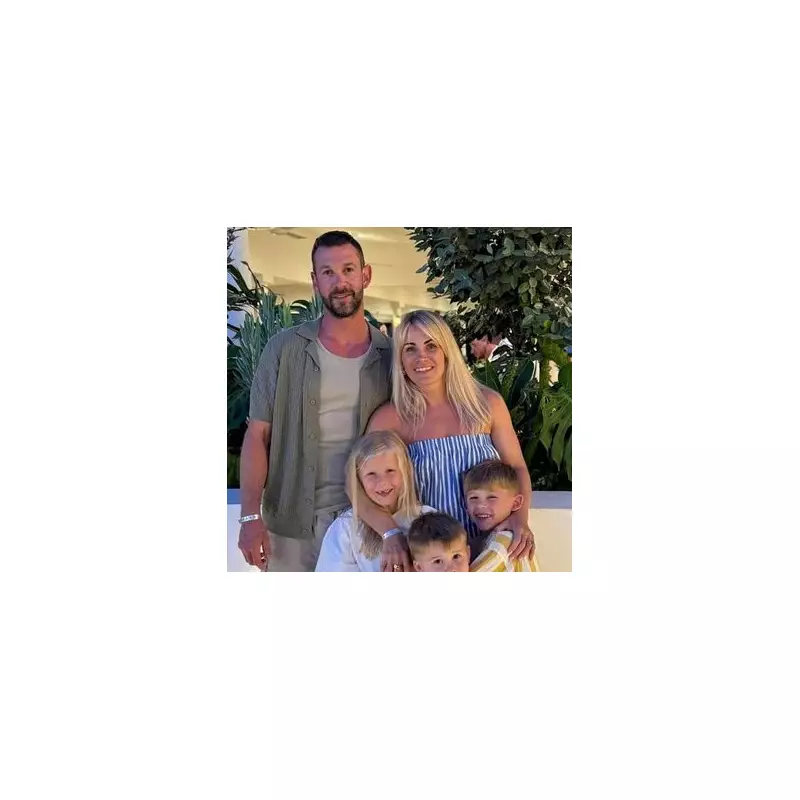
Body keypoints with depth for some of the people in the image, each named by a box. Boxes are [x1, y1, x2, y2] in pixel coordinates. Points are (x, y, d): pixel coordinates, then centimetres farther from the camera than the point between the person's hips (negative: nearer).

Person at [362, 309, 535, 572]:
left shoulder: (487, 403, -2)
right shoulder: (390, 418, -8)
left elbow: (517, 468, 5)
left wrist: (520, 518, -12)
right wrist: (390, 533, -28)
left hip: (490, 548, 1)